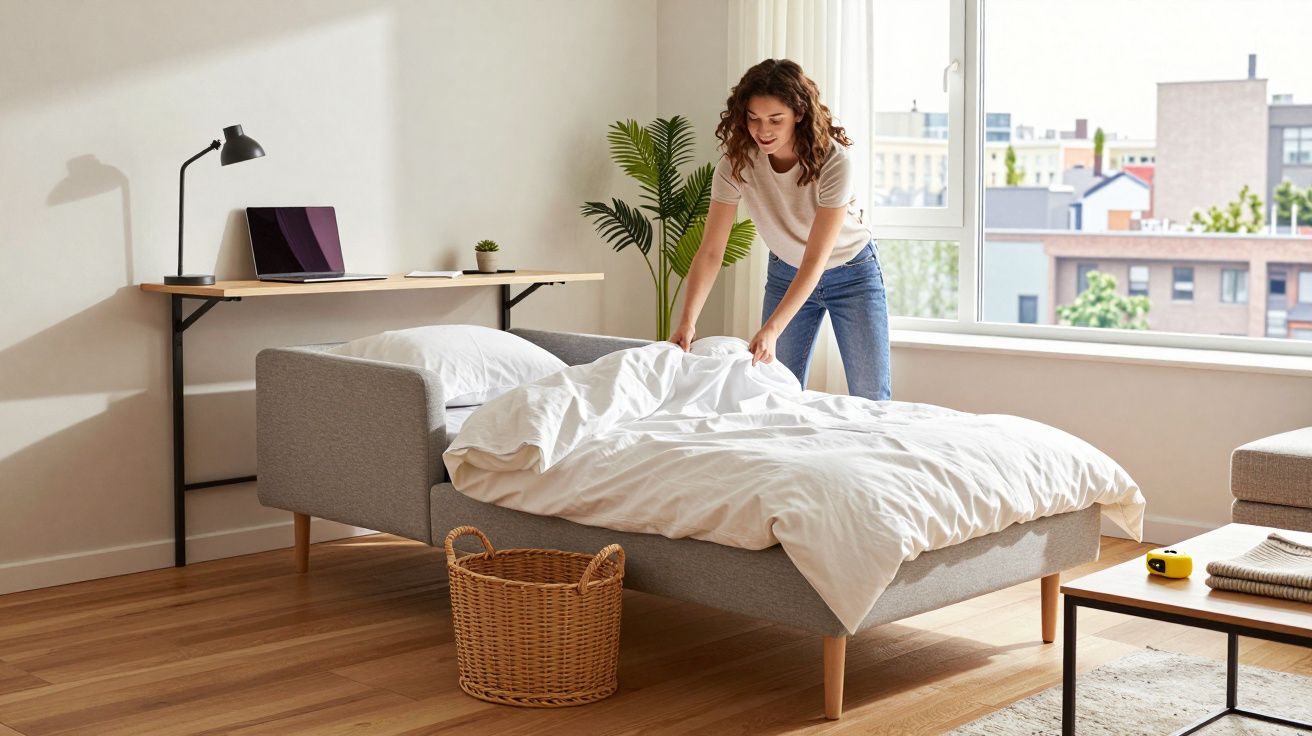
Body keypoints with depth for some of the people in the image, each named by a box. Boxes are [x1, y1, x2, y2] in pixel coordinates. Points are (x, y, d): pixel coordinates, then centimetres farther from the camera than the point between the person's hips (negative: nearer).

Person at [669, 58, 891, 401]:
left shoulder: (833, 163, -30)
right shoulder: (736, 163, -20)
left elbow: (815, 260, -32)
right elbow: (710, 251, -21)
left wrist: (772, 329, -42)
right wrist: (688, 320, -35)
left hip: (852, 272, -3)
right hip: (787, 273, 3)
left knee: (870, 398, -3)